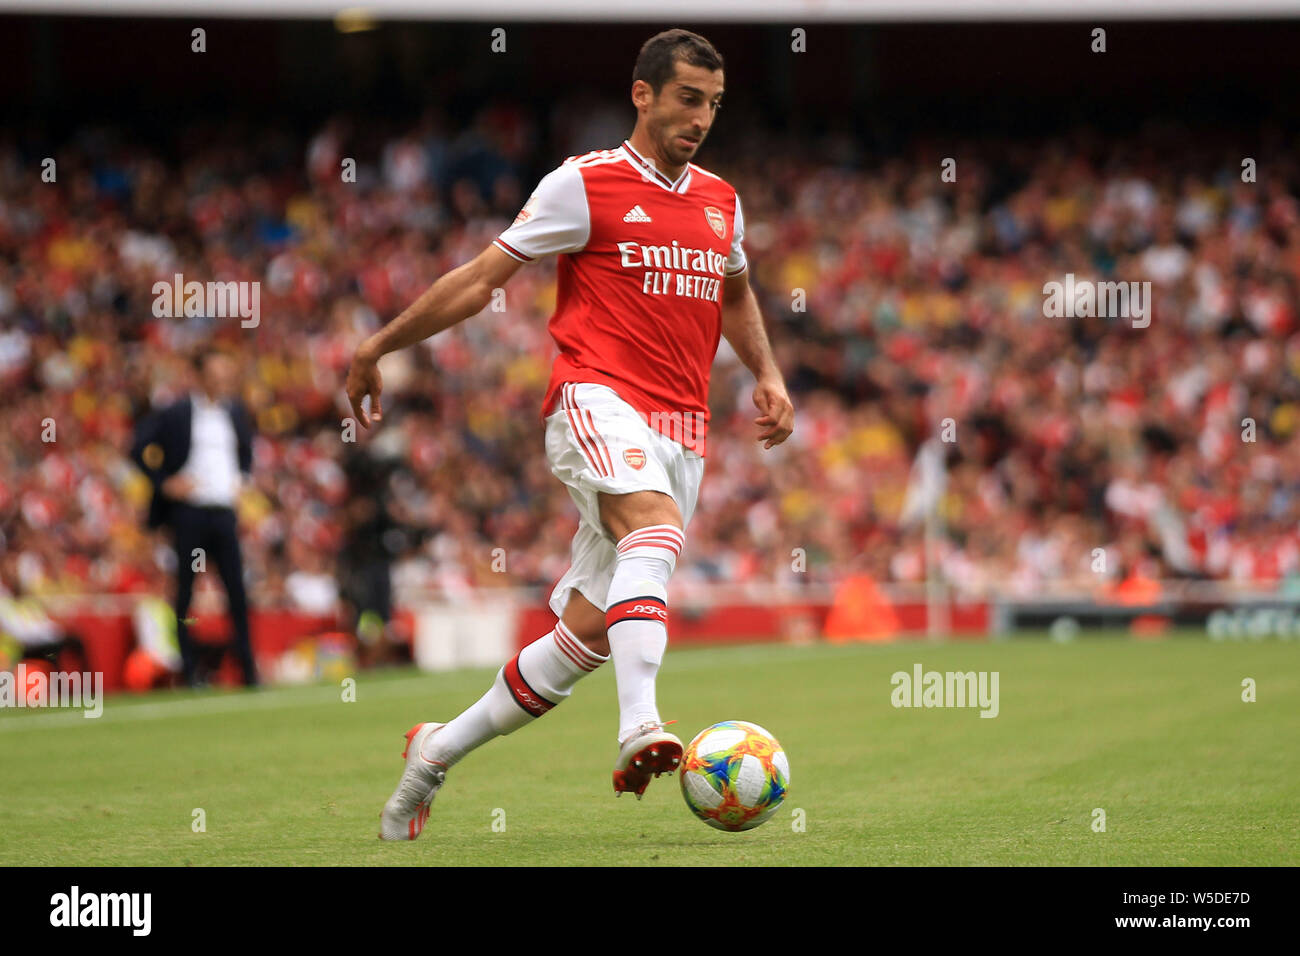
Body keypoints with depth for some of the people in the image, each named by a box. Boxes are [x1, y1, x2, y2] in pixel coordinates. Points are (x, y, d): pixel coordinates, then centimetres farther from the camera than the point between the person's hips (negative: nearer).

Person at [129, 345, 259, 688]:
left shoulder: (236, 412, 12)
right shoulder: (175, 413, -3)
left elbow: (247, 450, 30)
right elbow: (140, 450, -3)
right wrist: (165, 483, -8)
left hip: (225, 510, 4)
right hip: (188, 510, -4)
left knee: (237, 589, -2)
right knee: (185, 591, 0)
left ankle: (248, 668, 0)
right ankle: (189, 669, 5)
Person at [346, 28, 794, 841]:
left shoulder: (720, 202, 17)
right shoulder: (585, 185, 0)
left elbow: (736, 294, 38)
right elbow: (484, 276, 4)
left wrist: (768, 375, 23)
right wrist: (379, 346, 5)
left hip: (681, 430, 6)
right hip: (596, 399, -6)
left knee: (588, 629, -1)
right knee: (658, 525, -36)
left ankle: (442, 749, 16)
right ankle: (639, 727, -52)